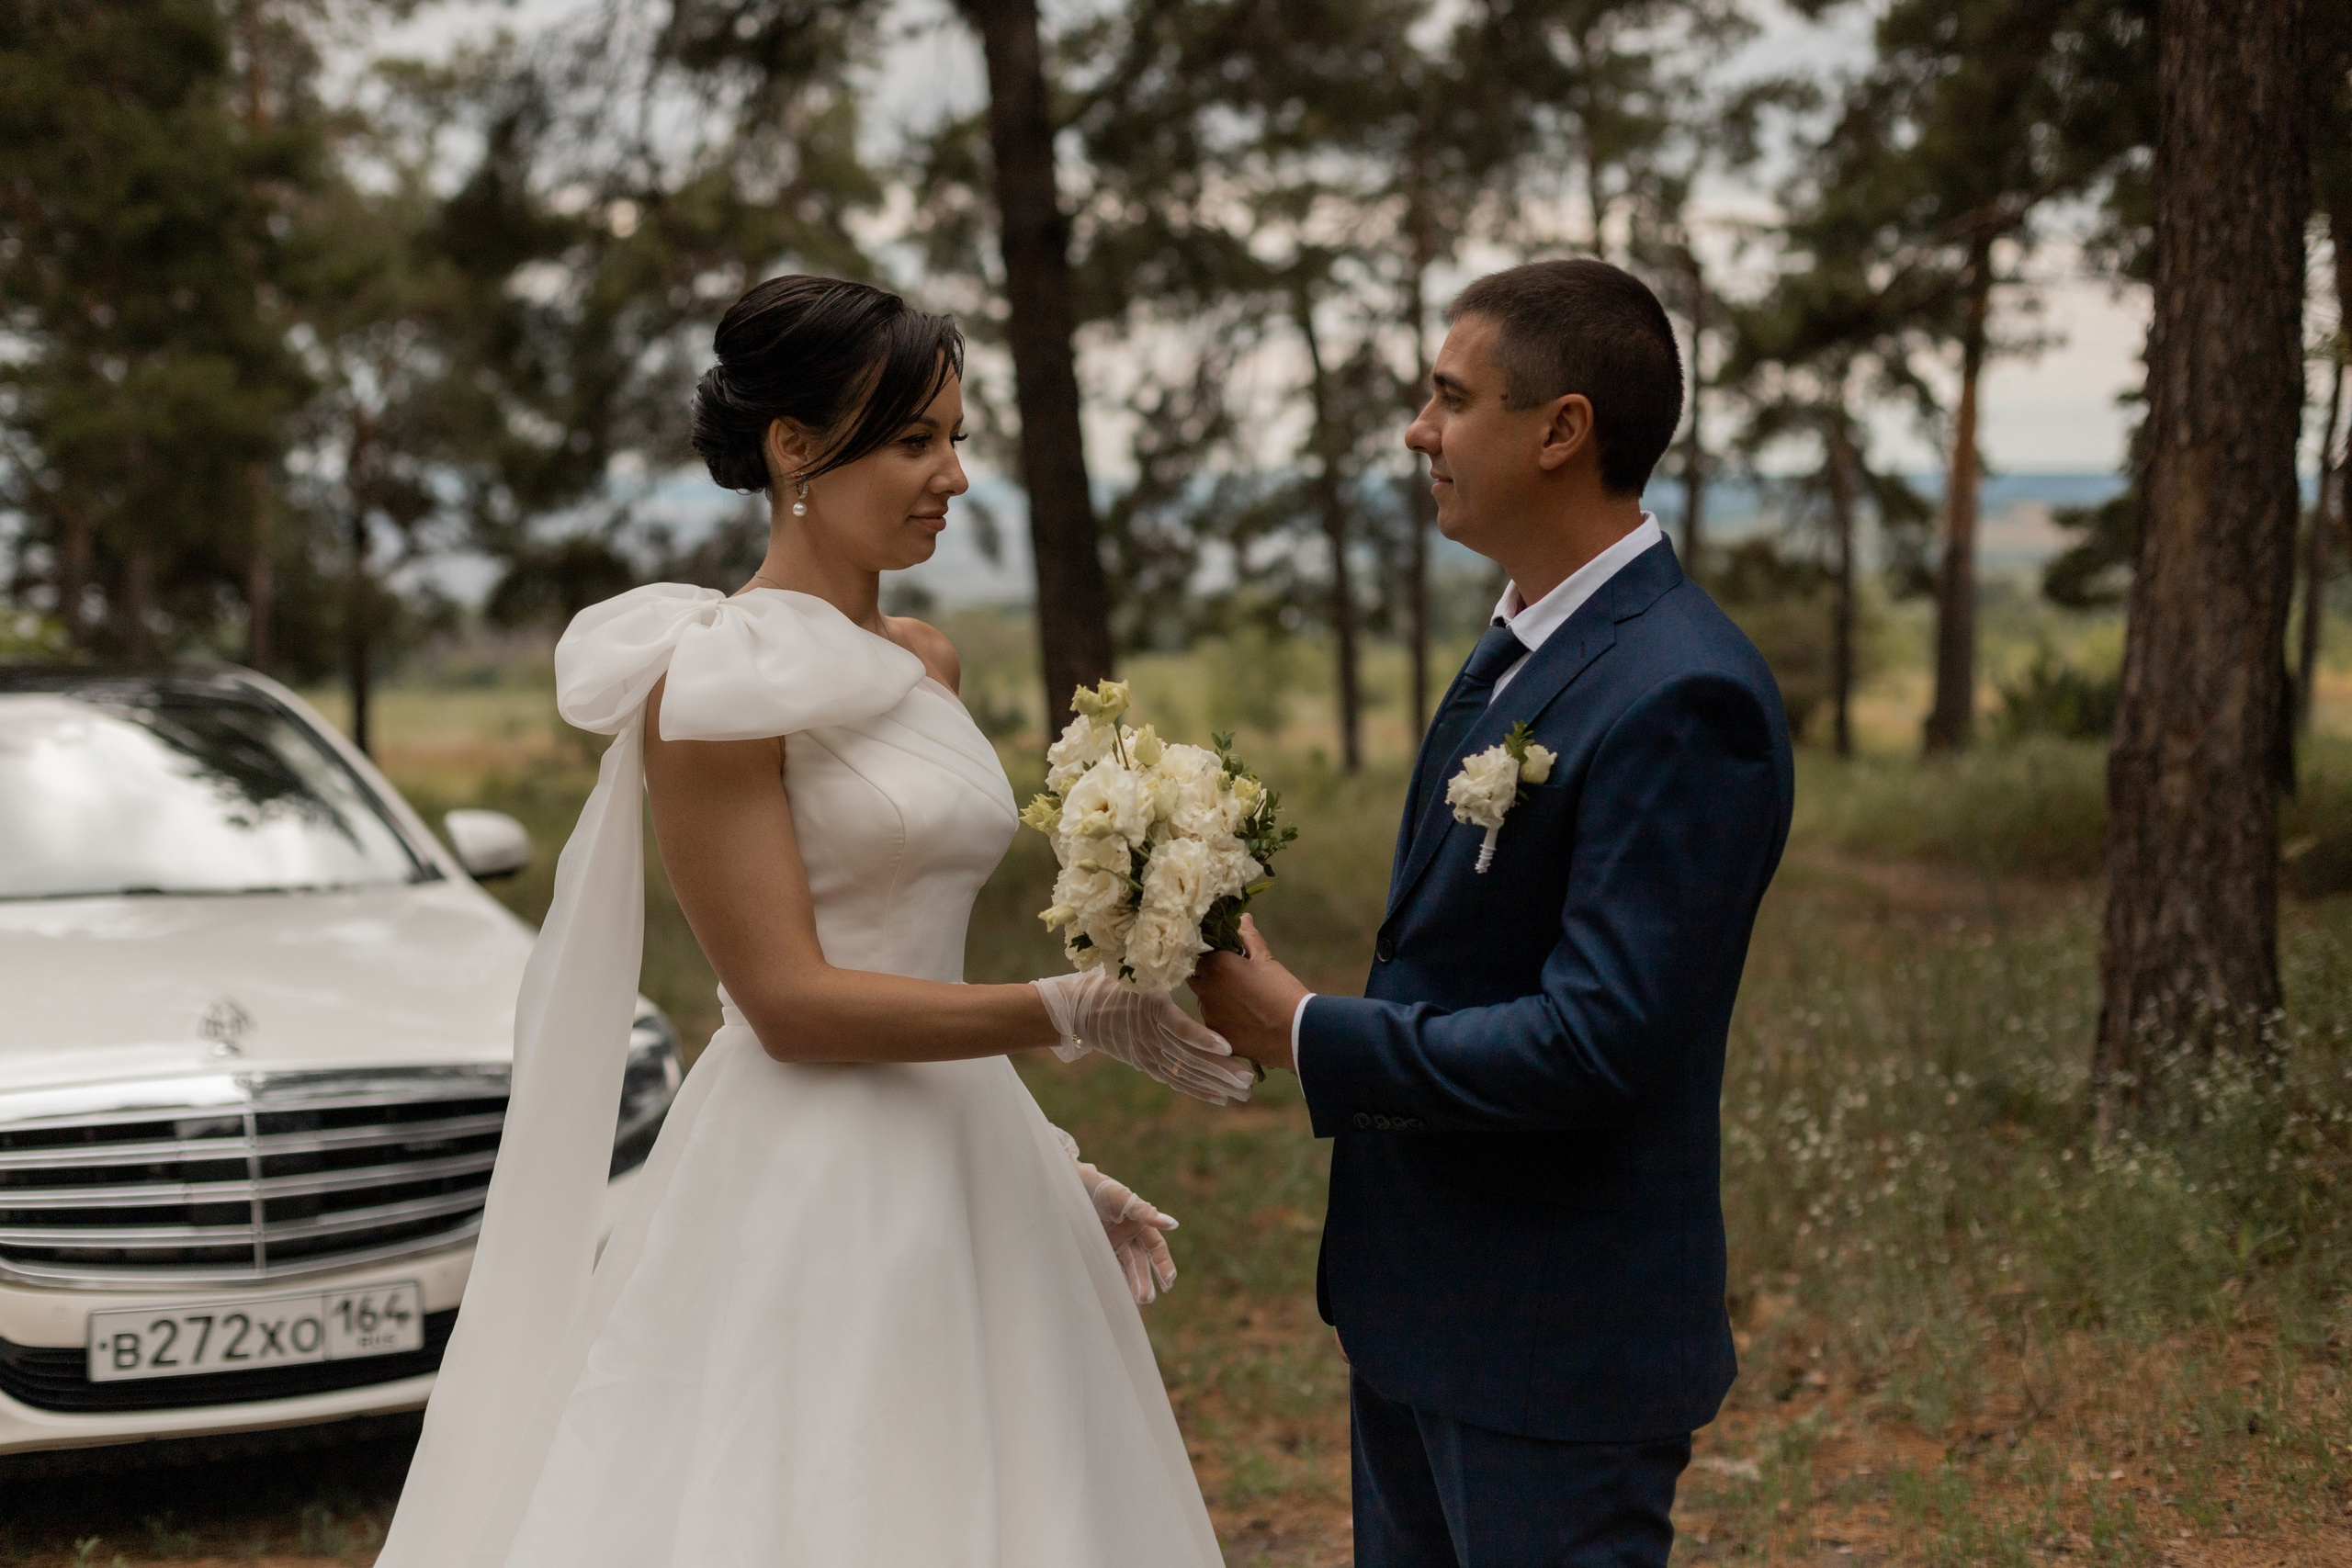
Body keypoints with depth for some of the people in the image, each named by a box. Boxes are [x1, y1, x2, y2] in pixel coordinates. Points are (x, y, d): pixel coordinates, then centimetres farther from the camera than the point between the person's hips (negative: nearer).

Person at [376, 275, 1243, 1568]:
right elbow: (790, 1003, -16)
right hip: (807, 1192, -8)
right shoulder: (716, 683, -12)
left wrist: (1047, 1163, 14)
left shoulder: (922, 663, 12)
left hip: (957, 1175, 8)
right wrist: (1073, 1011, -20)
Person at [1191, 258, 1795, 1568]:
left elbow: (1596, 1043, -27)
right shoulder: (1524, 647, 9)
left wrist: (1301, 1031, -19)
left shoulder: (1682, 696, -23)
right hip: (1426, 1311, 9)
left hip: (1552, 1349, -9)